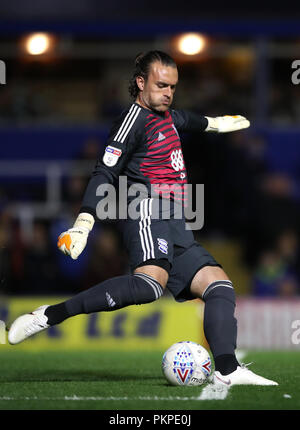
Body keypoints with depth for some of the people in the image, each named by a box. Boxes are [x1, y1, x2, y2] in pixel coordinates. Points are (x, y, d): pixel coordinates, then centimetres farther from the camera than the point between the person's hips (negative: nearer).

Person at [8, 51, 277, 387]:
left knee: (219, 285, -1)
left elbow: (182, 119, 49)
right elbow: (104, 174, -12)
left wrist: (213, 123, 67)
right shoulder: (135, 119, -5)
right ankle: (49, 316, -36)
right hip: (149, 211, -10)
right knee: (150, 283, -35)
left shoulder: (165, 115, 22)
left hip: (176, 229, 10)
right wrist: (83, 224, -23)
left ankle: (226, 371, -12)